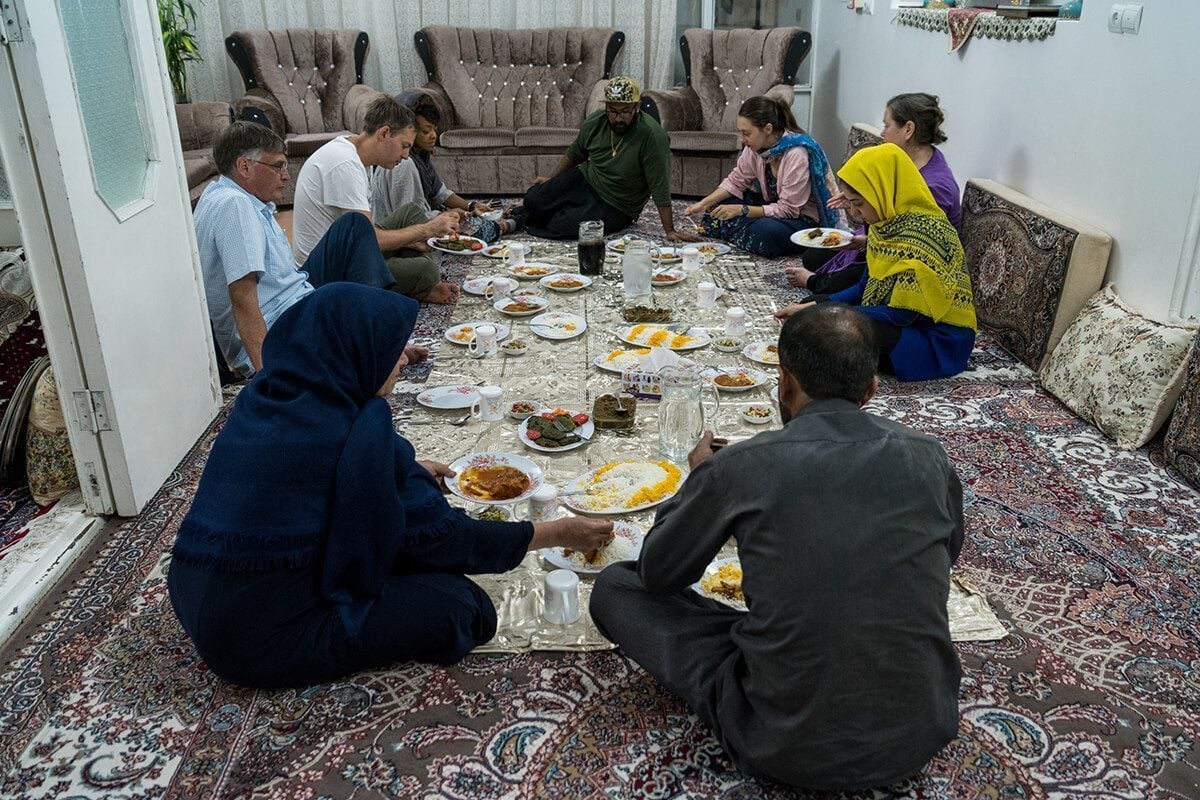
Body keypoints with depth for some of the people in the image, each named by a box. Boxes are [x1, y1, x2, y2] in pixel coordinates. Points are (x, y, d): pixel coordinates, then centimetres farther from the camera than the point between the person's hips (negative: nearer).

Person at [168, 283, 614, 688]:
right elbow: (439, 536, -14)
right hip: (264, 640, -8)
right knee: (455, 604, -4)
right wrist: (559, 533, -5)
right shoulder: (356, 429, -22)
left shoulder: (266, 394, 1)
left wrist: (407, 471, 22)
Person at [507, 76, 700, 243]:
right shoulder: (594, 122, -8)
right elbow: (574, 154, 13)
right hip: (583, 180, 5)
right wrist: (552, 181, 18)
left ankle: (525, 218, 5)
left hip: (615, 207, -4)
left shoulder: (651, 135, -26)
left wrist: (670, 231, -23)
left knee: (564, 227, -27)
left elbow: (660, 188, -24)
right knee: (533, 199, -18)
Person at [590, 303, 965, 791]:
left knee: (613, 587, 6)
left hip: (789, 750, -4)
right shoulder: (930, 460, -5)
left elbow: (656, 574, 2)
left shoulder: (739, 466, -15)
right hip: (923, 737, 5)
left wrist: (700, 477, 17)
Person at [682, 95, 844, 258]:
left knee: (764, 230, -35)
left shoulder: (796, 155, -29)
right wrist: (705, 203, -8)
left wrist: (741, 210, -28)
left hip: (808, 219, -7)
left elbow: (787, 209, -26)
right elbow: (736, 180, 5)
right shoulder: (756, 146, -8)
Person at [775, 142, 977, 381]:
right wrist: (812, 307, -3)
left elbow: (901, 315, -24)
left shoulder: (924, 235, -26)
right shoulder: (885, 223, 1)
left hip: (939, 342, -9)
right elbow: (865, 288, 8)